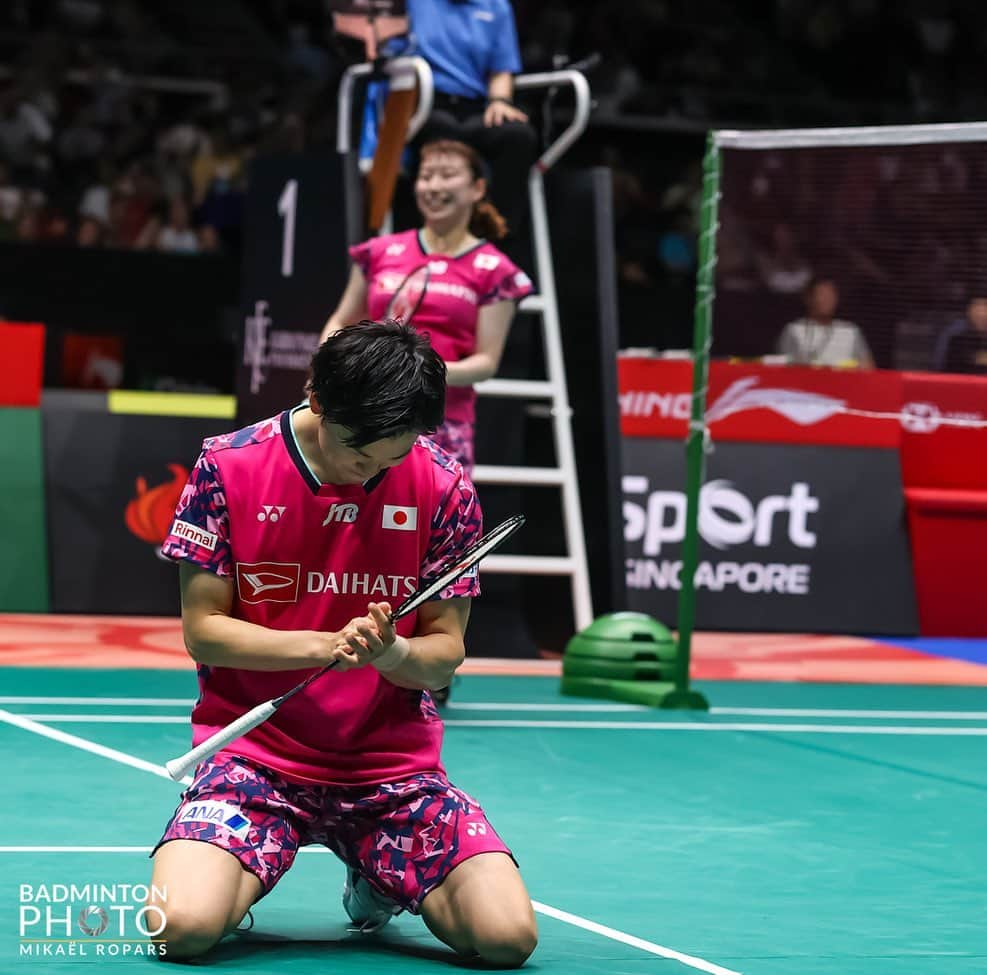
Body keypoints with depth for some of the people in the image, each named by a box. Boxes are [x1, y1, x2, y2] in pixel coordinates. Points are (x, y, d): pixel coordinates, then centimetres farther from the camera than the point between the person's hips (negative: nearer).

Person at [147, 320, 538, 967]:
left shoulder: (444, 488, -3)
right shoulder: (228, 466, -7)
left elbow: (445, 652, 0)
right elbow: (203, 629, -6)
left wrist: (390, 652, -25)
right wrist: (326, 645, -21)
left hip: (394, 762, 2)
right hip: (253, 753, -2)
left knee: (508, 936, -17)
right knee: (183, 926, -29)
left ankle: (378, 880, 17)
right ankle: (242, 875, 11)